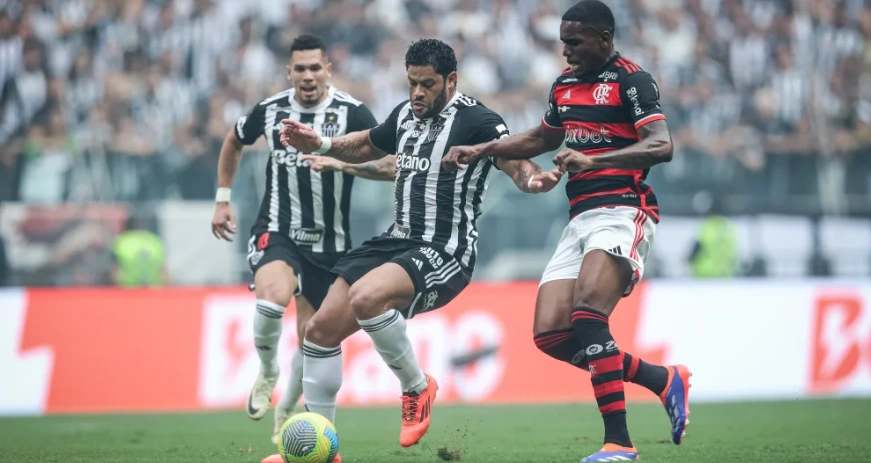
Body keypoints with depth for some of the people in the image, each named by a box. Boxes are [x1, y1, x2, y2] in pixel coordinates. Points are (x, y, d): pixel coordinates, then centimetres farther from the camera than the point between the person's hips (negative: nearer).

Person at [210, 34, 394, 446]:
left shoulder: (352, 113, -10)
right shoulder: (270, 110, -2)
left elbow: (390, 167, -17)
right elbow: (233, 142, 19)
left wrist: (341, 162, -30)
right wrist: (222, 199, 17)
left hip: (329, 240, 1)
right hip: (276, 230, -1)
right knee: (273, 296, -32)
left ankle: (286, 412, 35)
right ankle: (268, 371, -3)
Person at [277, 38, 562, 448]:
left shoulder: (475, 119, -11)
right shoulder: (405, 115, 11)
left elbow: (517, 164, -21)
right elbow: (368, 145, 30)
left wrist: (534, 179, -44)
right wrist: (321, 146, 15)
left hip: (445, 252, -8)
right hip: (397, 241, 8)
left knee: (366, 297, -34)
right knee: (321, 329, 2)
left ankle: (417, 387, -9)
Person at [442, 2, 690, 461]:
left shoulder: (631, 80, -7)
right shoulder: (565, 84, 17)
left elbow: (661, 145, -21)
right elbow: (540, 139, 35)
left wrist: (592, 160, -31)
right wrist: (480, 150, 25)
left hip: (622, 212, -8)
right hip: (580, 219, 8)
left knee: (587, 316, -27)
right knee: (550, 334, -4)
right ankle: (664, 379, 11)